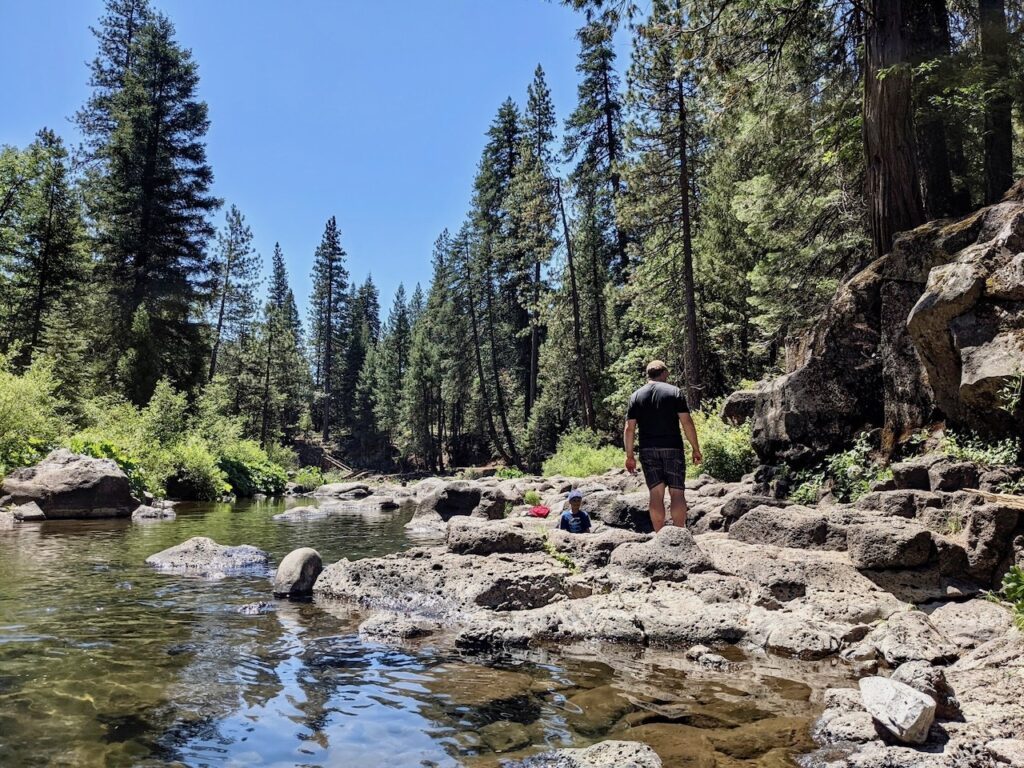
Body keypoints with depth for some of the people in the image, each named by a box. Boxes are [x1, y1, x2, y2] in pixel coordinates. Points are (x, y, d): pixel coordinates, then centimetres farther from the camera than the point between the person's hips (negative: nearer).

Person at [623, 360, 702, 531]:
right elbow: (687, 422, -4)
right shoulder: (674, 392, 3)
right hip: (672, 448, -2)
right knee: (677, 492, 2)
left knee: (656, 493, 3)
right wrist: (696, 449, 2)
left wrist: (629, 456, 8)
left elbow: (629, 429, 4)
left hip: (647, 451, 2)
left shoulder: (636, 396, 9)